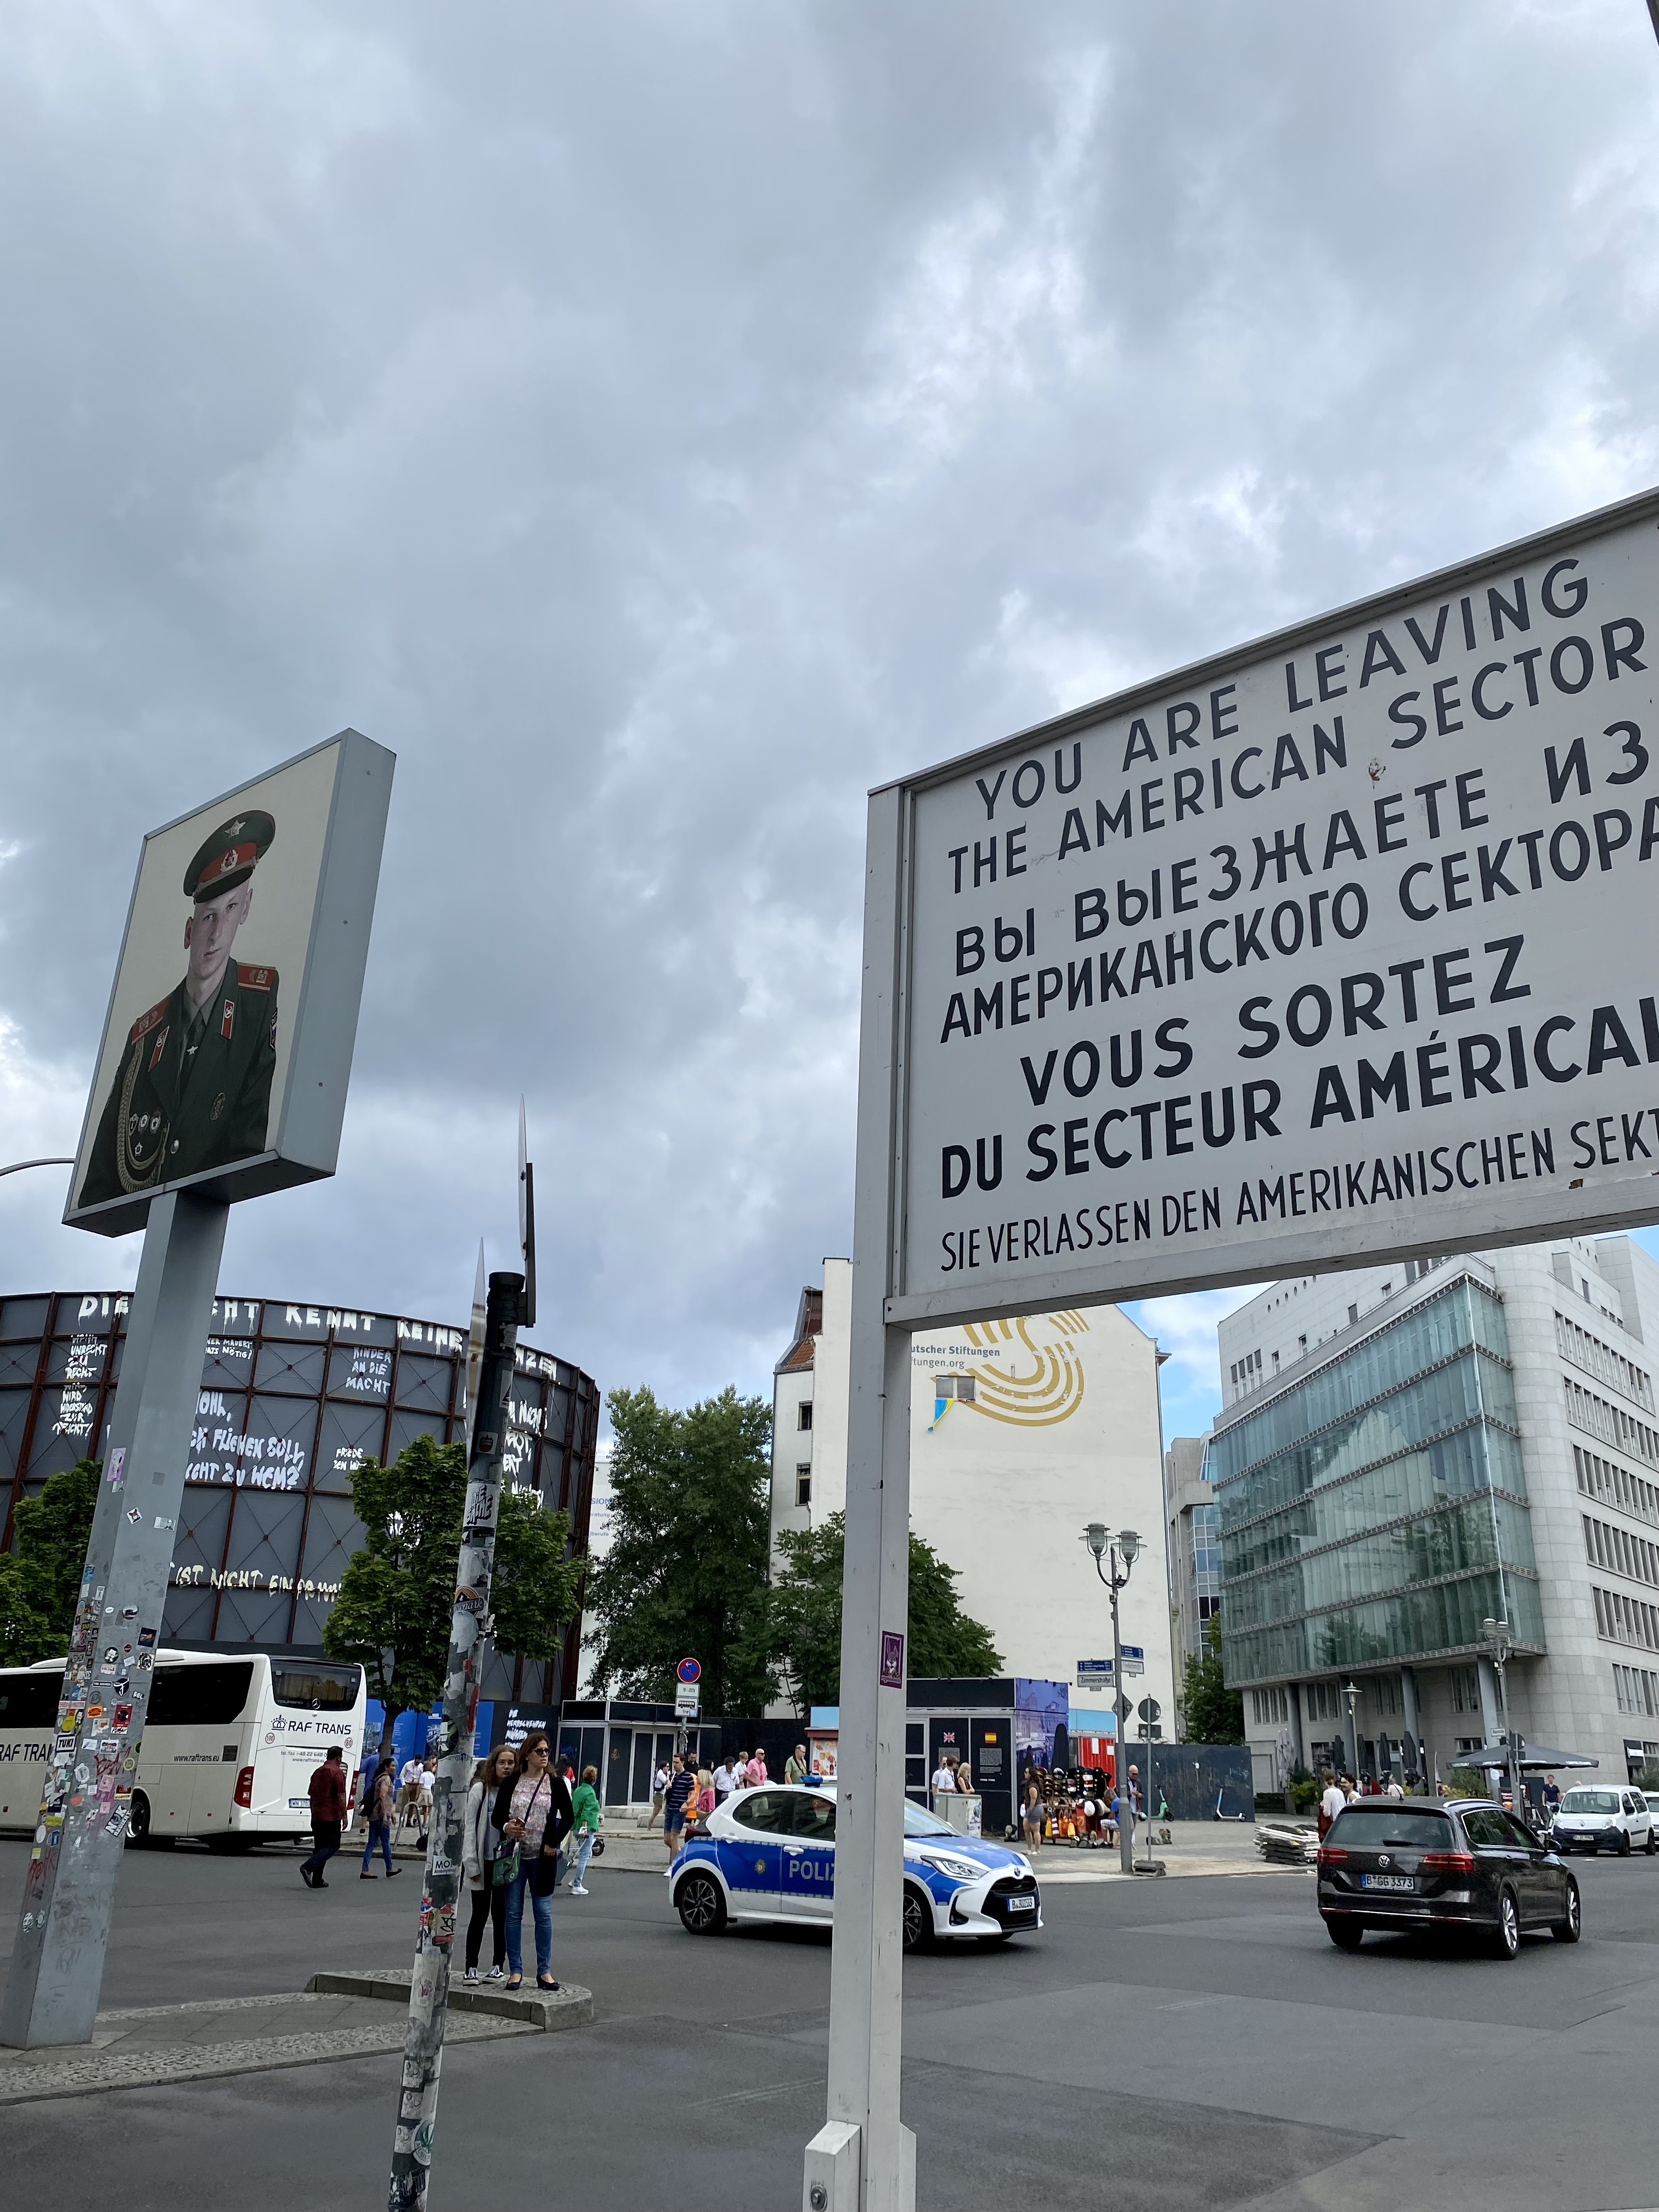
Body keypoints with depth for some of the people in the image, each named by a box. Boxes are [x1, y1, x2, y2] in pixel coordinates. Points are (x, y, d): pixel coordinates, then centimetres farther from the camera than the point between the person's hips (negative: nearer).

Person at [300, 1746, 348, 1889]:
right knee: (333, 1846, -3)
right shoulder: (337, 1772, -10)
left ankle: (317, 1881, 9)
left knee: (320, 1847, 12)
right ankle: (308, 1867, -19)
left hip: (317, 1817, 8)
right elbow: (341, 1796, -14)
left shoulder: (317, 1772, 15)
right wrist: (344, 1816, -8)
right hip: (332, 1816, -8)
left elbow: (312, 1796, 20)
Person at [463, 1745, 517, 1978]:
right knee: (480, 1914, 4)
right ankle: (471, 1966, 13)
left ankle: (498, 1965, 19)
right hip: (484, 1862, -1)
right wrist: (471, 1863, -8)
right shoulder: (480, 1790, -4)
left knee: (502, 1915, 8)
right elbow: (470, 1827, -4)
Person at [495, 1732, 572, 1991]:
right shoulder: (511, 1783, 1)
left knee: (543, 1913, 1)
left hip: (543, 1857, 0)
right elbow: (497, 1815, 4)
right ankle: (515, 1970, 14)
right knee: (513, 1913, 4)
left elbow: (567, 1816, 6)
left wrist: (555, 1843, -5)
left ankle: (544, 1971, 9)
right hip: (515, 1854, 0)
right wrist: (506, 1827, -17)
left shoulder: (556, 1783, 1)